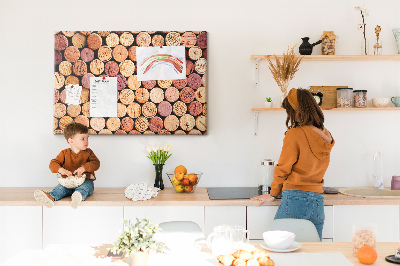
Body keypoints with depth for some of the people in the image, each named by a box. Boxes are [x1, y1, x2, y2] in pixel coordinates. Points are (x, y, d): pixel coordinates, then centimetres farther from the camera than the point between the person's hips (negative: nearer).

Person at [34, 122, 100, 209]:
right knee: (60, 188, -28)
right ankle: (51, 197, -59)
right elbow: (53, 164, 1)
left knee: (85, 187, -38)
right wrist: (61, 170, -24)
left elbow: (96, 163, -6)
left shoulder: (88, 152, 9)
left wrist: (83, 168, -25)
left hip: (85, 181, -3)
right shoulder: (65, 153, 9)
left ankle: (79, 196, -71)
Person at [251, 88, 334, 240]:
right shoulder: (326, 136, 8)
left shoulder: (294, 134, -9)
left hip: (295, 198, -6)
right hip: (318, 201, 6)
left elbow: (283, 169, -2)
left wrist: (273, 194, 10)